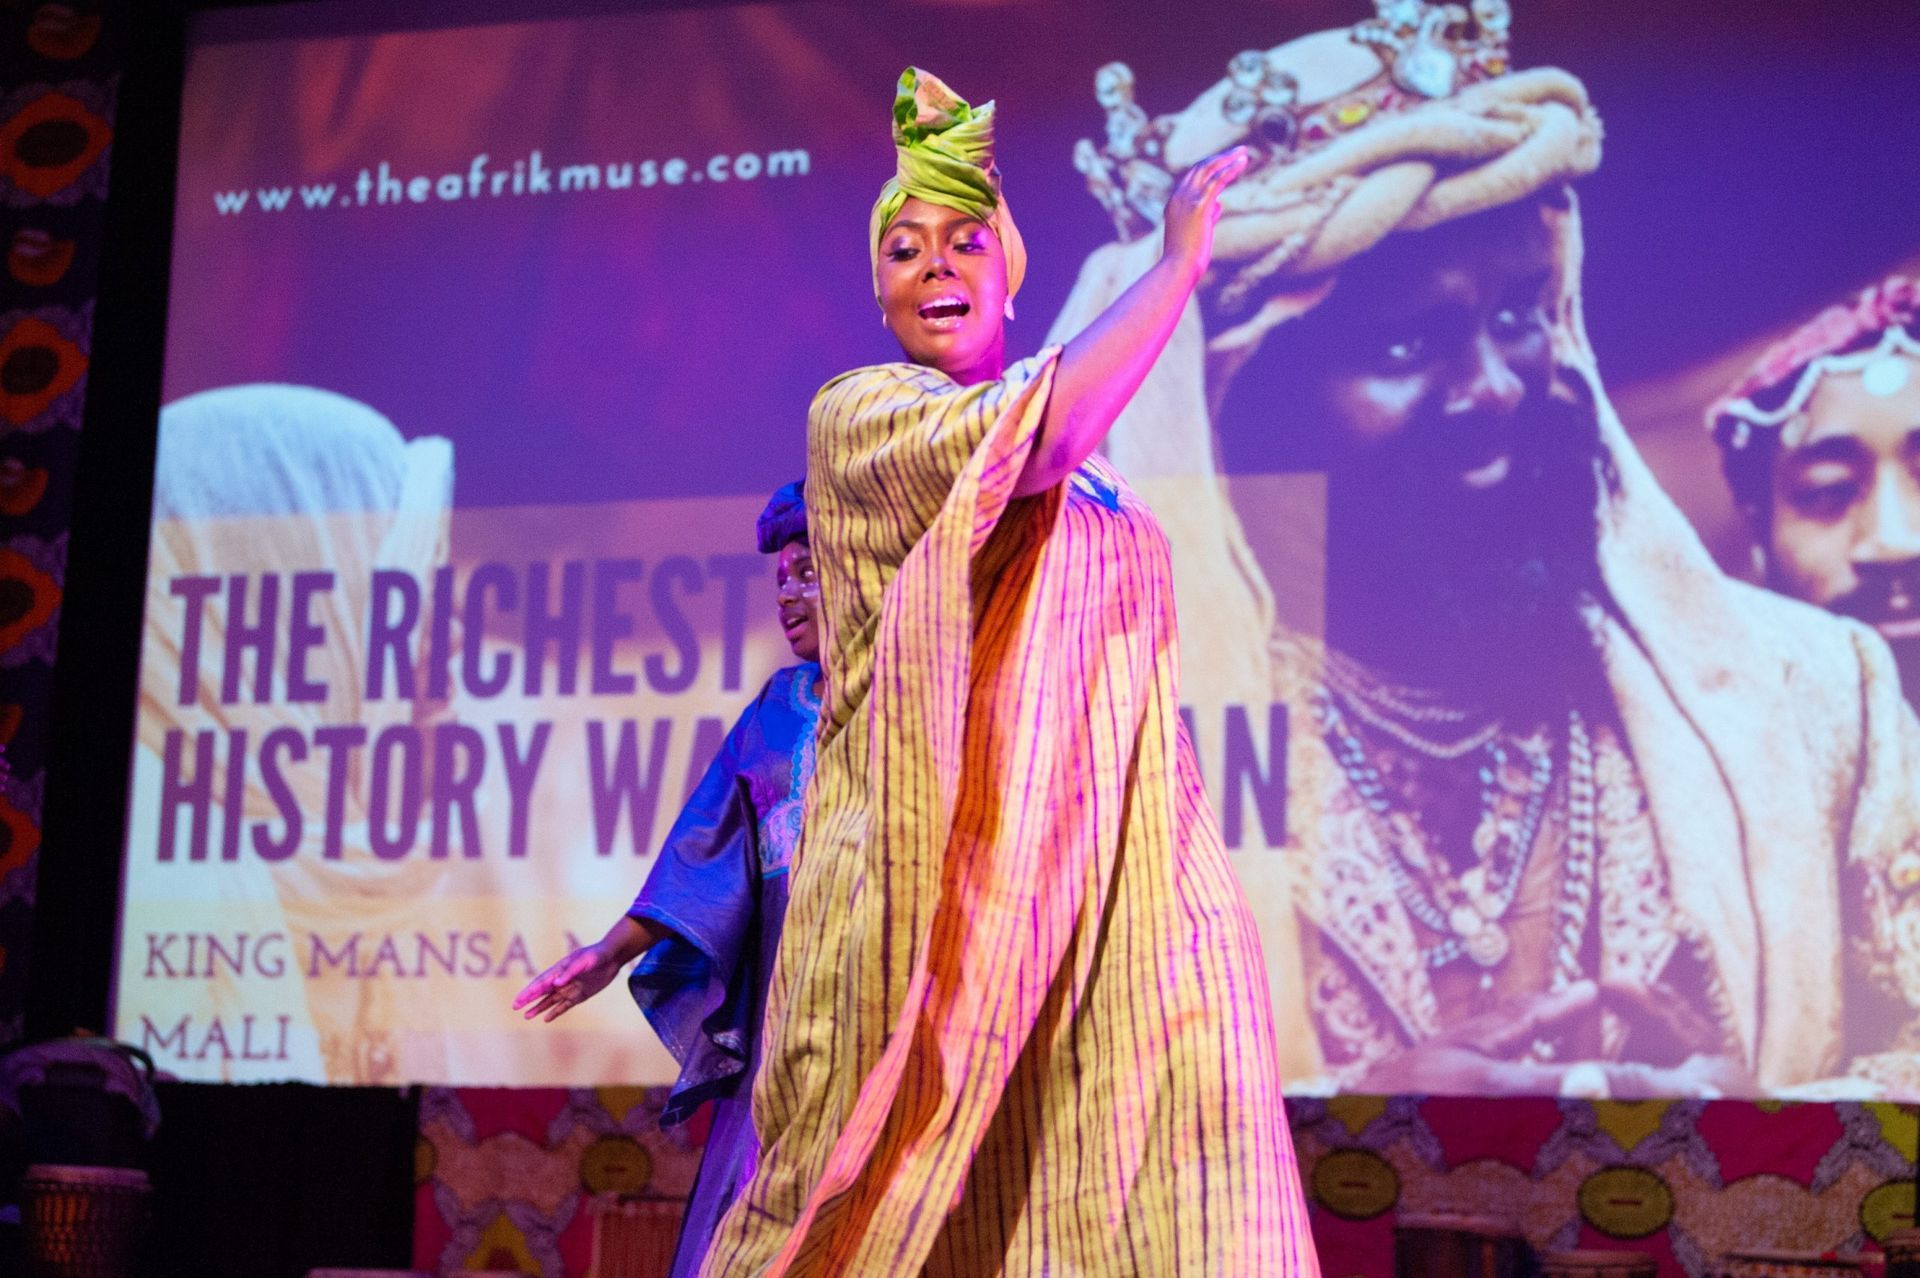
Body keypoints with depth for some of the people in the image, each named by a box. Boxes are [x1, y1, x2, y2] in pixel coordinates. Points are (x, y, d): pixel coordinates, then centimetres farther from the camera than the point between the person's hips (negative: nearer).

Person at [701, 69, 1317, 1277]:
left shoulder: (1087, 478, 20)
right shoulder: (858, 413, -1)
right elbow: (1035, 437, -18)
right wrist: (1181, 261, -12)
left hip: (1107, 891, 6)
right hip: (947, 881, -6)